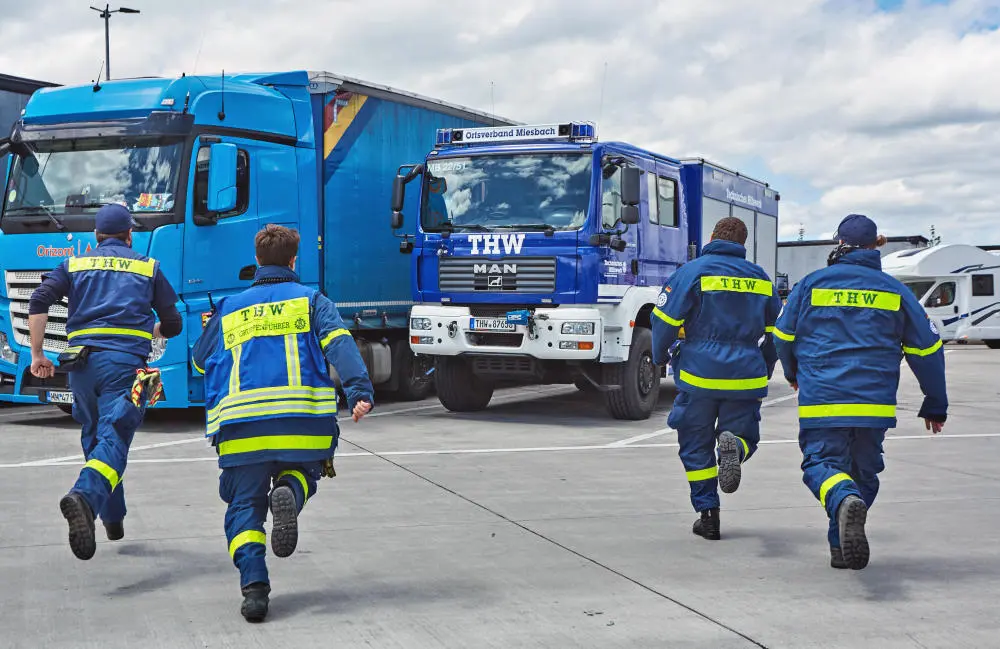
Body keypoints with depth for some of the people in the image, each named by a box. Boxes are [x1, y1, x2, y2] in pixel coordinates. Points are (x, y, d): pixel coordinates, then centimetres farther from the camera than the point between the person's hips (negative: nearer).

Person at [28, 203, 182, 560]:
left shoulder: (74, 265, 18)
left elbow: (39, 302, 2)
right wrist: (150, 330, 39)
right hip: (127, 361, -3)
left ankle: (113, 518, 26)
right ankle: (85, 497, -42)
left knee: (94, 436, 20)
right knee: (113, 440, -14)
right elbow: (173, 325, 17)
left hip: (82, 362, 3)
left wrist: (36, 354, 5)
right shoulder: (148, 267, 16)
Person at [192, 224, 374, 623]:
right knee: (301, 473, 24)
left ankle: (254, 586, -13)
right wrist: (360, 391, -14)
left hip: (240, 424, 1)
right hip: (303, 417, -1)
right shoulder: (310, 300, 15)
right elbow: (340, 344, -3)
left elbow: (200, 362, 34)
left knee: (244, 506, 9)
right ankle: (288, 494, -14)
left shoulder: (228, 309, 23)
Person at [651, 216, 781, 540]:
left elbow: (665, 319, -6)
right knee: (746, 437, 14)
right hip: (746, 379, 2)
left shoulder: (693, 271, -3)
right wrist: (764, 374, 29)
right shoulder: (761, 279, 12)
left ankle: (708, 514, 8)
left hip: (699, 376, -2)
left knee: (696, 447, 11)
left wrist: (660, 356, 11)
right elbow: (775, 333, 17)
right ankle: (734, 446, -22)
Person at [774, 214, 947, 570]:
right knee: (864, 469, 16)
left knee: (822, 462, 0)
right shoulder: (894, 290, 7)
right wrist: (935, 406, 19)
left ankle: (845, 501, -32)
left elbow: (784, 337, 13)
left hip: (821, 401, -2)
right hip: (875, 403, 2)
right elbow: (927, 349, 10)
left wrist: (793, 374, 35)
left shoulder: (812, 283, 4)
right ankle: (842, 546, 14)